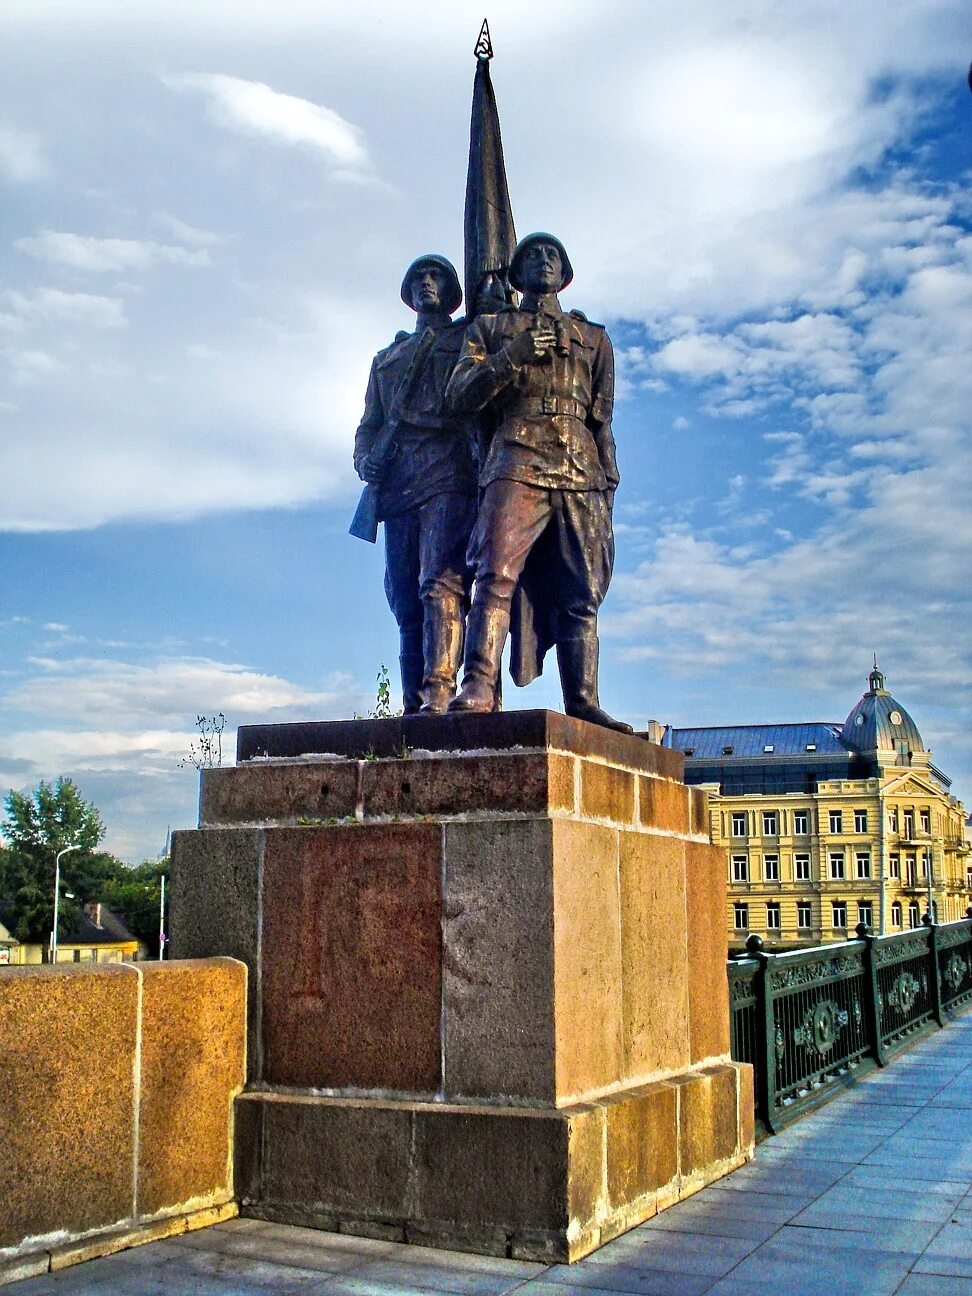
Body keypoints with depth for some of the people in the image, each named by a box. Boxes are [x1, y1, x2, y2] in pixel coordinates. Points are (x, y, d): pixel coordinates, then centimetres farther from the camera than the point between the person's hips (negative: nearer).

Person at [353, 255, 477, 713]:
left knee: (441, 583, -21)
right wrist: (365, 460, 5)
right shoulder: (387, 358, 32)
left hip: (450, 480, -5)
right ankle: (414, 708, 0)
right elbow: (369, 423, 28)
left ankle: (439, 693, -31)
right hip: (399, 488, 5)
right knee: (406, 602, 0)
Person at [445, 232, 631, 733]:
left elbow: (602, 420, 22)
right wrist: (511, 356, -6)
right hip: (516, 463, -2)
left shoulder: (592, 338, 26)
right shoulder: (490, 328, 20)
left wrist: (607, 484, 12)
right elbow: (459, 396, 8)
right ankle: (478, 687, -27)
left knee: (580, 594, -3)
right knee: (497, 574, -20)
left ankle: (583, 704, -6)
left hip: (581, 472, 3)